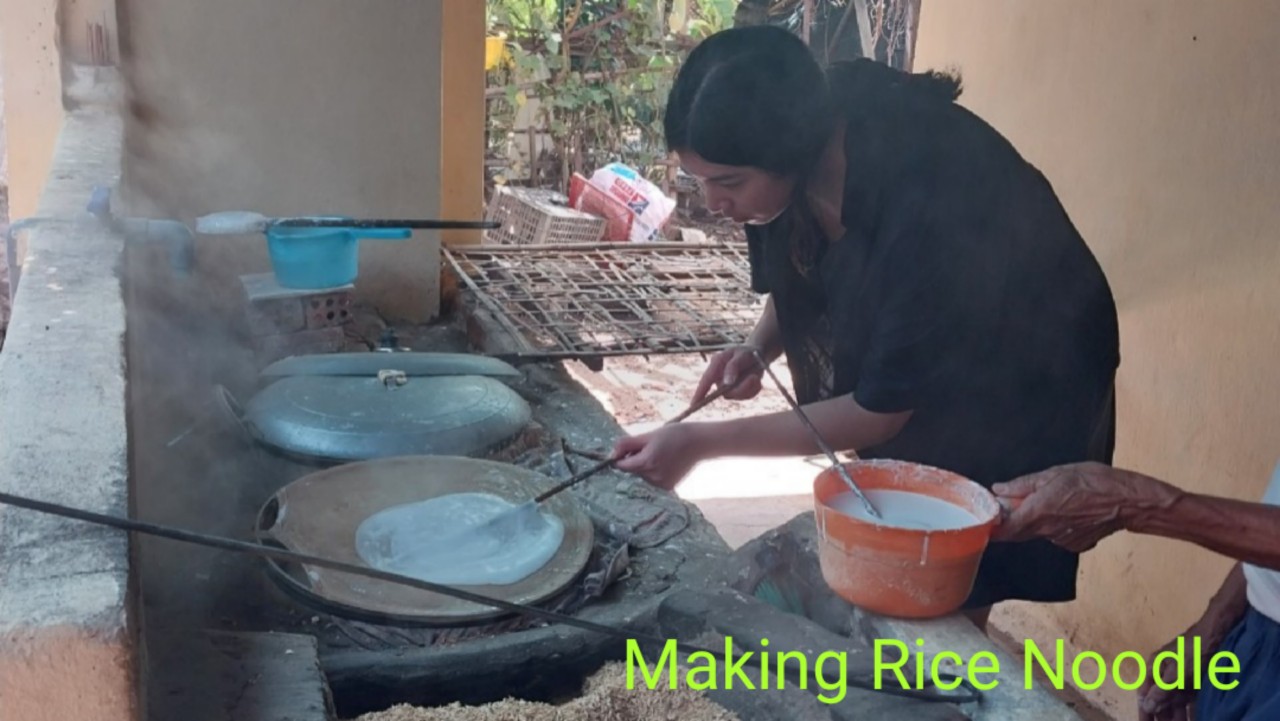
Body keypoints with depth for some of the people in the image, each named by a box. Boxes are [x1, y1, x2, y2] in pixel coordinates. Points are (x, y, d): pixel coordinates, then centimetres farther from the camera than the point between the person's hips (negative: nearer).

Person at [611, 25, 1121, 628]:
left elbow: (881, 411, -30)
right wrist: (758, 349, -18)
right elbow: (797, 281, 3)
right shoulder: (808, 149, -18)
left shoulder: (923, 202, -39)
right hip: (894, 360, 6)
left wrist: (702, 442, -30)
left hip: (1017, 391, -6)